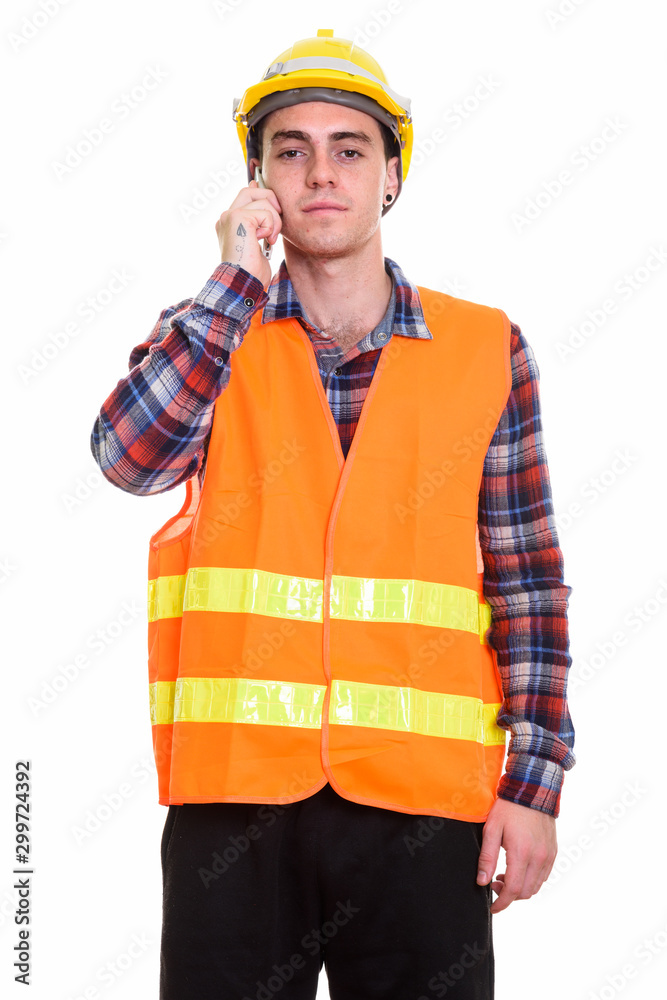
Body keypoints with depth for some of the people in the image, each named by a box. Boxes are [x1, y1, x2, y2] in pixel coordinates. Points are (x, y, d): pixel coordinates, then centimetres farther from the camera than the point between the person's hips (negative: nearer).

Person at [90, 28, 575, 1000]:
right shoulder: (210, 335, 9)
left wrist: (534, 782, 0)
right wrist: (239, 282, -9)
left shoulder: (485, 349, 6)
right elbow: (129, 455, -12)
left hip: (422, 797, 0)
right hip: (233, 784, 0)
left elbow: (526, 579, 6)